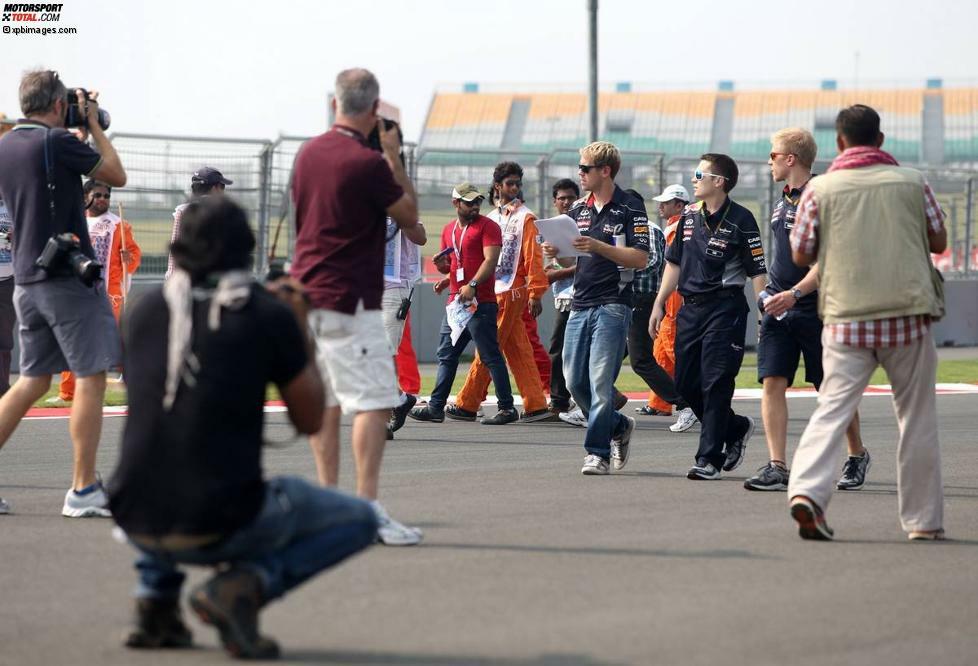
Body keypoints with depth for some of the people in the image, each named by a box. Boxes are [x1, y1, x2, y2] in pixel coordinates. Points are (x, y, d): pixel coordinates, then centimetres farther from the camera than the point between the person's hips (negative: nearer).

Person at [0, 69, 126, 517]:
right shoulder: (58, 142, -13)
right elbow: (116, 176, -3)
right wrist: (94, 123, 6)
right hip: (69, 278, -8)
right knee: (91, 378, -2)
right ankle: (83, 491, -3)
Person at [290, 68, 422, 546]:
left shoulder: (308, 153, 8)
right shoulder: (367, 164, -15)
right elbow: (410, 216, -3)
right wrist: (394, 158, 5)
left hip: (306, 292, 8)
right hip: (349, 300, -8)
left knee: (324, 401, 13)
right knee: (373, 402, -9)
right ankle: (367, 509, -16)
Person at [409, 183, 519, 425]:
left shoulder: (487, 226, -4)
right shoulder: (449, 230, 18)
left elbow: (490, 260, -15)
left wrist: (472, 285, -27)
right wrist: (443, 267, 4)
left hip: (481, 302, -8)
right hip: (455, 302, 8)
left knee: (490, 355, -7)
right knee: (446, 355, 9)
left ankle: (506, 408, -4)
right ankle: (436, 407, 14)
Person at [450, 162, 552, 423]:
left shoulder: (524, 217, -5)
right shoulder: (492, 218, 16)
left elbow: (532, 257, -11)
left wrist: (536, 293, -16)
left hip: (511, 291, -7)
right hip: (493, 291, 7)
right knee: (518, 351, 6)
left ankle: (466, 405, 1)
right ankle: (536, 406, 8)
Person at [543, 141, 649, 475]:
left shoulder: (630, 209, -4)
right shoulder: (579, 209, 16)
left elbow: (640, 259, -11)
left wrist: (599, 247, -20)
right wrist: (556, 251, -2)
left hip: (612, 306, -7)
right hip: (580, 305, 7)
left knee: (600, 381, -10)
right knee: (574, 380, 5)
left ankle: (598, 452, -5)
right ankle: (619, 426, 26)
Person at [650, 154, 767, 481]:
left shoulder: (740, 220, -8)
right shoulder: (689, 216, 12)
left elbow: (757, 270, -9)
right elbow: (675, 262, 20)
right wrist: (659, 304, 16)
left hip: (725, 309, -7)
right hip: (690, 307, 7)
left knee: (716, 383, -8)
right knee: (686, 384, 7)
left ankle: (709, 458, -4)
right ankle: (736, 428, 27)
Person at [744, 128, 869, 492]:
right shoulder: (782, 202, 14)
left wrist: (795, 293, -27)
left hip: (815, 308, -7)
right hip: (778, 308, 7)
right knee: (772, 382, -6)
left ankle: (857, 455, 24)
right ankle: (777, 467, -9)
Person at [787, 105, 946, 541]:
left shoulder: (820, 189, 0)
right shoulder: (912, 183, 4)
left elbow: (801, 255, 4)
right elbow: (938, 241, 12)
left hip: (846, 317, 0)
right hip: (908, 313, 0)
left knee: (832, 408, 1)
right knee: (917, 418, 9)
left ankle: (807, 490, -21)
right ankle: (923, 519, 13)